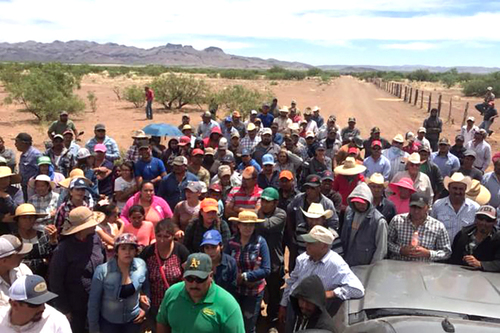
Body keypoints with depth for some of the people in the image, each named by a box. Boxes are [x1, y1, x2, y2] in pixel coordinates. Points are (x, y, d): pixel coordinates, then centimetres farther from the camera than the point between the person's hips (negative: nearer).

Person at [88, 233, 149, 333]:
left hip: (133, 319, 3)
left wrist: (144, 308, 1)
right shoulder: (102, 271, -23)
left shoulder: (141, 265, -14)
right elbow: (94, 301, -14)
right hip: (108, 321, -3)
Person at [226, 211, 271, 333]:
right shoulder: (232, 241, -9)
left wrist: (244, 276, -23)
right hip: (234, 289, 2)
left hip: (254, 291, -2)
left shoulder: (260, 242, -16)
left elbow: (266, 270, -19)